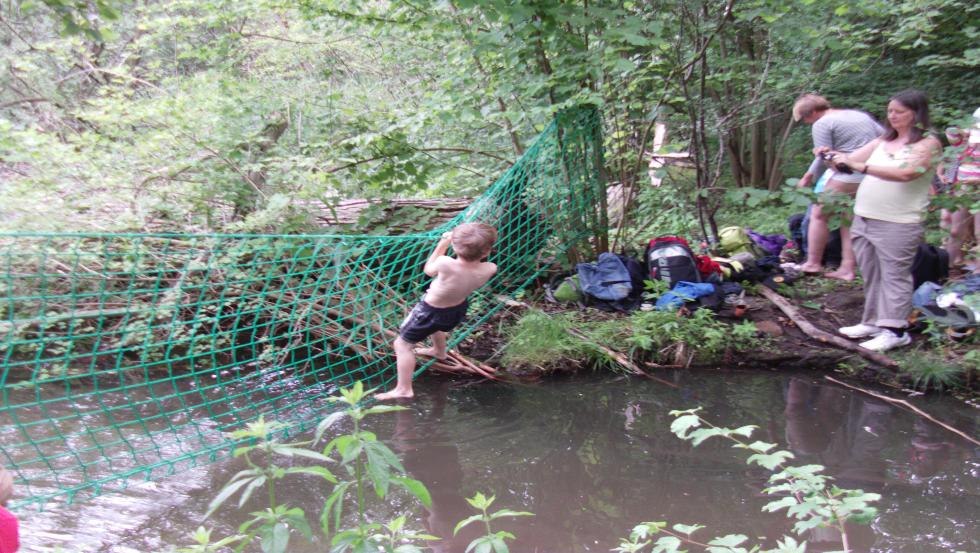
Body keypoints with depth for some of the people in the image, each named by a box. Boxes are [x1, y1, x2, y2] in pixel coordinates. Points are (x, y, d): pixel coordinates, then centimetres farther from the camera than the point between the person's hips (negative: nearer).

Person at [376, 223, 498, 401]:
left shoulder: (446, 263, -40)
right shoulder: (489, 269, -29)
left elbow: (428, 270, -13)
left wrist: (442, 244, -7)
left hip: (431, 311, -5)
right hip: (458, 309, 5)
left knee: (402, 344, 14)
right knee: (437, 325, 41)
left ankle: (403, 389, 15)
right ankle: (439, 351, 67)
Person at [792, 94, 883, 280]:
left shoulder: (822, 124, -4)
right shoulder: (861, 115, 19)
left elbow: (823, 158, -9)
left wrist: (808, 176, 3)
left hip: (846, 177, -8)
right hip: (872, 178, 8)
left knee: (819, 214, 6)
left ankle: (813, 263, 8)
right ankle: (847, 268, 12)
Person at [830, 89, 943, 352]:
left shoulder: (928, 143, -7)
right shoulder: (884, 140, 15)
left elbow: (906, 172, -23)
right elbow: (853, 159, 11)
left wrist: (862, 166, -29)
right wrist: (833, 156, -11)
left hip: (898, 223, -7)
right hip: (864, 219, 7)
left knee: (894, 275, -4)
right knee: (871, 275, 13)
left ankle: (895, 330, -1)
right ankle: (873, 322, 23)